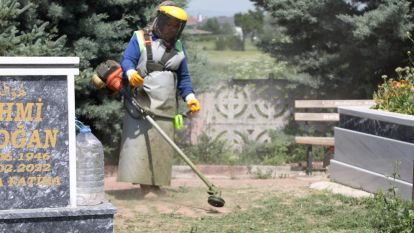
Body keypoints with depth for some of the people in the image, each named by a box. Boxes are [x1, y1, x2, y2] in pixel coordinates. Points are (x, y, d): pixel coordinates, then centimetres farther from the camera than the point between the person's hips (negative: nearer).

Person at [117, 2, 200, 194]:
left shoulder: (178, 46, 17)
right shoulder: (140, 38, 2)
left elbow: (183, 77, 18)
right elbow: (127, 60, -9)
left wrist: (189, 97, 1)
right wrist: (131, 73, -32)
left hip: (166, 105, 5)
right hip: (142, 101, -5)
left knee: (162, 142, 3)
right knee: (139, 140, -10)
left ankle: (156, 181, 7)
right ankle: (142, 180, -9)